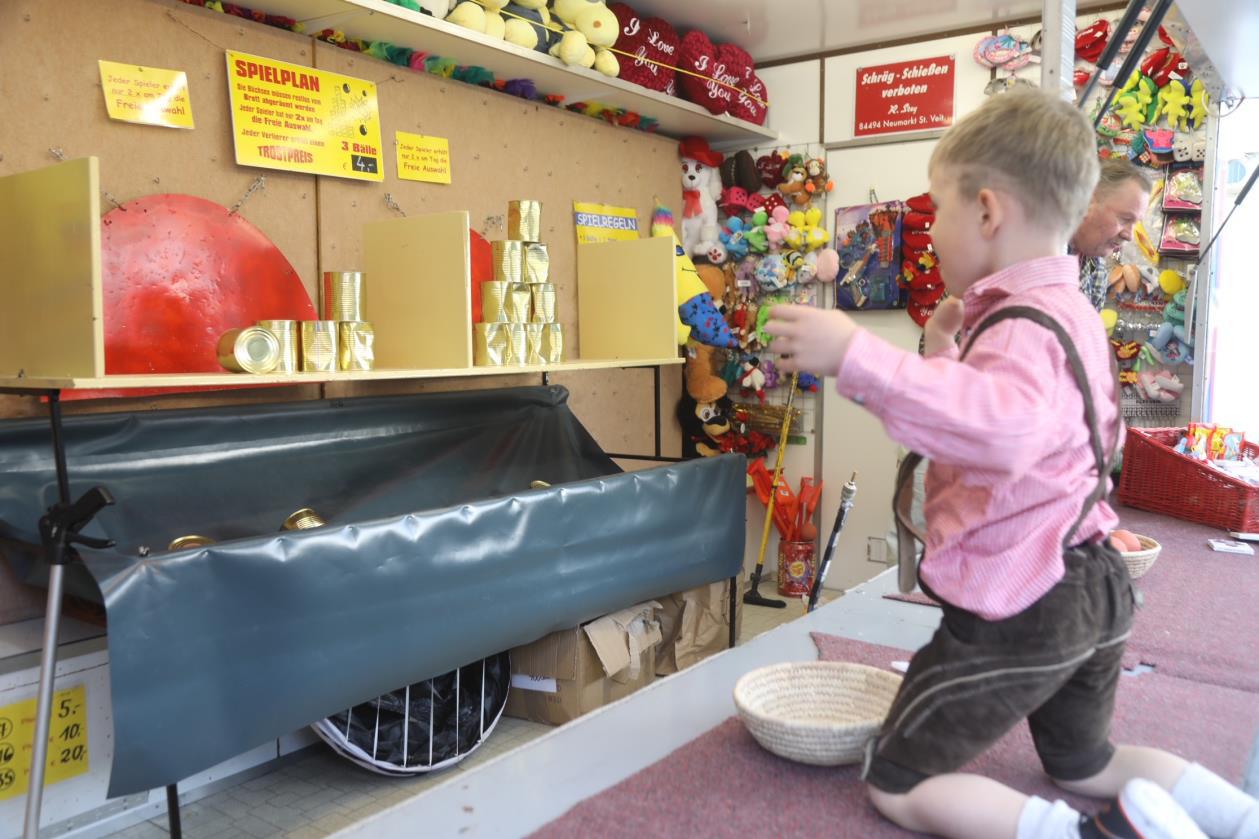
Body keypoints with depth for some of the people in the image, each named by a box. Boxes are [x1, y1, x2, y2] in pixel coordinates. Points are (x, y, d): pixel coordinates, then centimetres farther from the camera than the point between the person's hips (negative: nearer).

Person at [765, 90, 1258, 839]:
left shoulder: (1023, 328, -23)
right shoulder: (1070, 311, 11)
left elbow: (1003, 430, -47)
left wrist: (858, 356, -50)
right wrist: (949, 357, 10)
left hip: (1018, 607, -10)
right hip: (1092, 587, 10)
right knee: (1084, 765, 31)